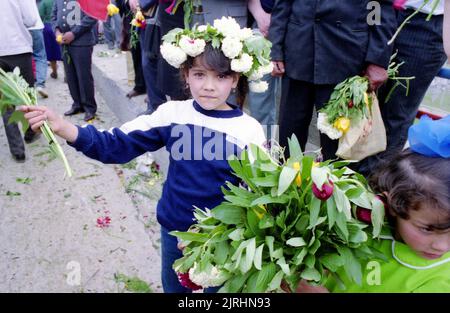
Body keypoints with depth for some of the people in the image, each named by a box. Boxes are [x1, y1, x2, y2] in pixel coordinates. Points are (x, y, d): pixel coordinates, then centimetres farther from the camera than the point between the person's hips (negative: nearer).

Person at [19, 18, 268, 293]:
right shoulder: (172, 113, -11)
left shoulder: (249, 130, -16)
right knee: (173, 286, 27)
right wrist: (61, 127, -24)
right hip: (174, 228, 3)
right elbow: (117, 145, -11)